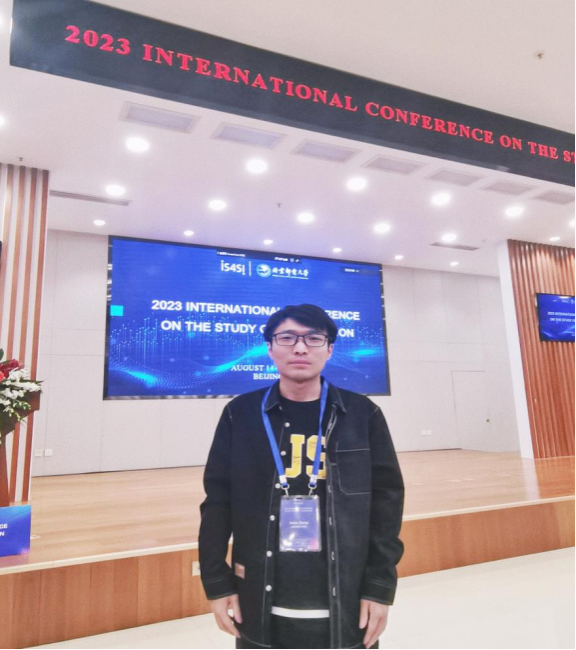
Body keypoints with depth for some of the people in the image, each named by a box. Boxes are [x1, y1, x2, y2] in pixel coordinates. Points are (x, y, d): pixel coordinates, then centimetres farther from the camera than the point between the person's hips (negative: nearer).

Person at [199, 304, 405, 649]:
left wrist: (381, 587, -4)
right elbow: (217, 502, 0)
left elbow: (386, 503, -2)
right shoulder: (240, 414, -4)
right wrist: (217, 583, 0)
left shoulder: (363, 414, -5)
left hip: (345, 609, 0)